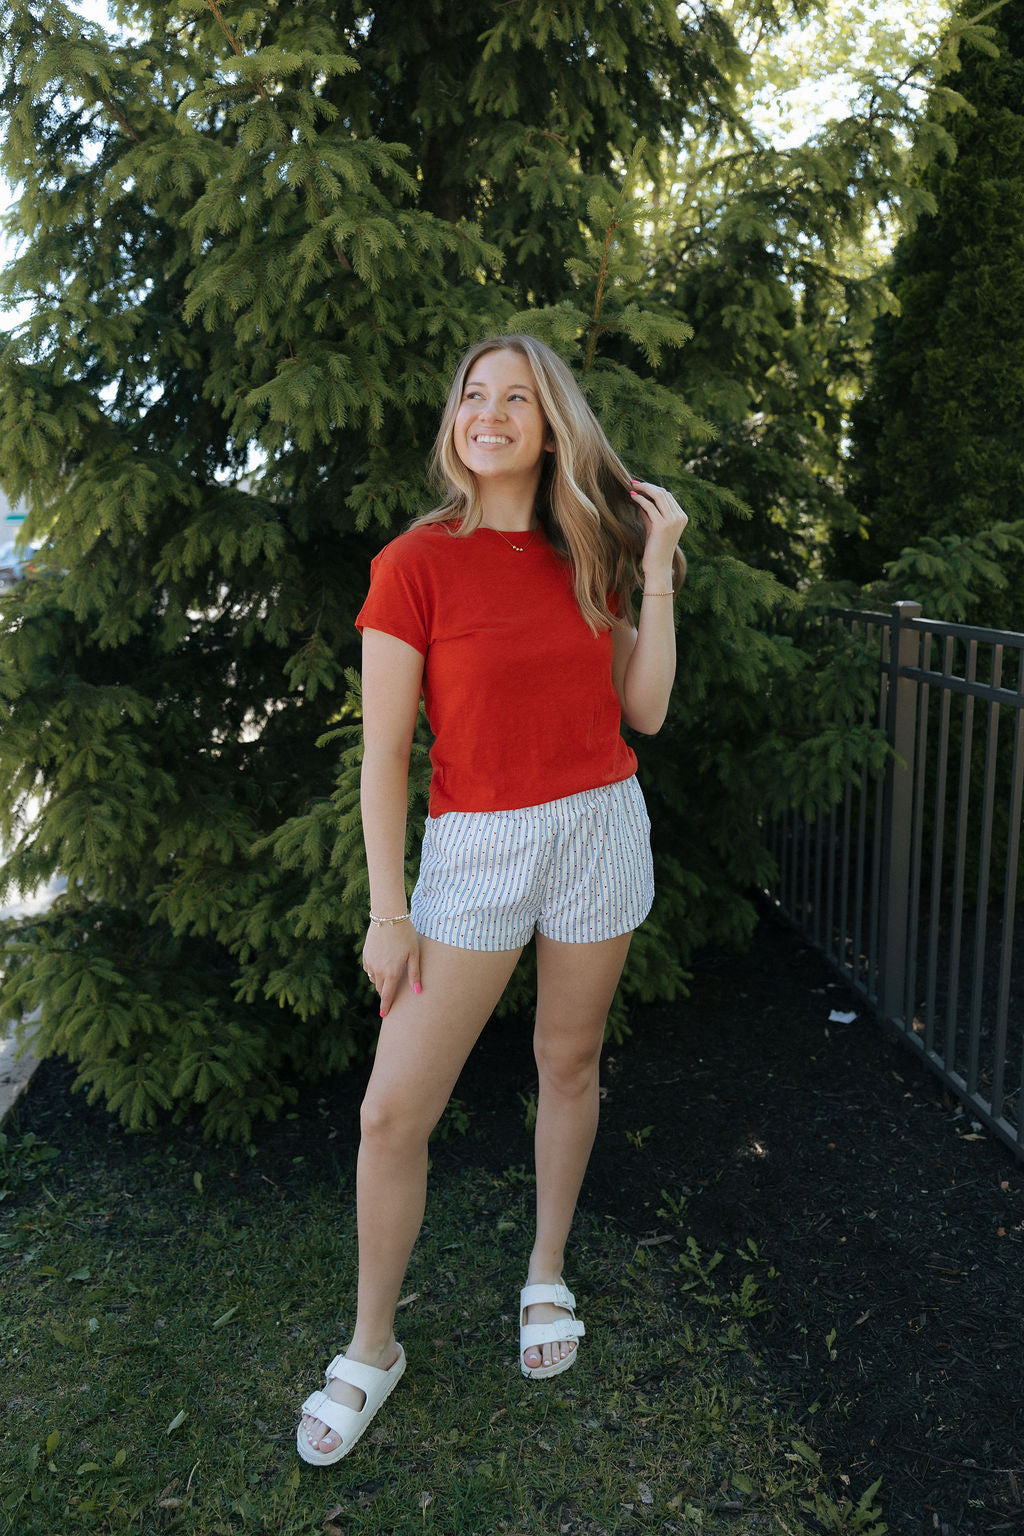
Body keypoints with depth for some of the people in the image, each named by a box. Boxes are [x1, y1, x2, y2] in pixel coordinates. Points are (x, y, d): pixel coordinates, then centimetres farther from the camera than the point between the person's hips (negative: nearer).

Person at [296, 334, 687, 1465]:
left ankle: (546, 1275, 39)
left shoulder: (586, 556, 6)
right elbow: (383, 752, -8)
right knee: (390, 1113, -3)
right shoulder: (414, 564, -7)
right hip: (475, 848, -3)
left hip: (600, 830, 4)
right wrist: (387, 911, -9)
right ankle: (371, 1349, 20)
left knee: (570, 1062, 15)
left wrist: (657, 573, -4)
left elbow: (644, 711, 2)